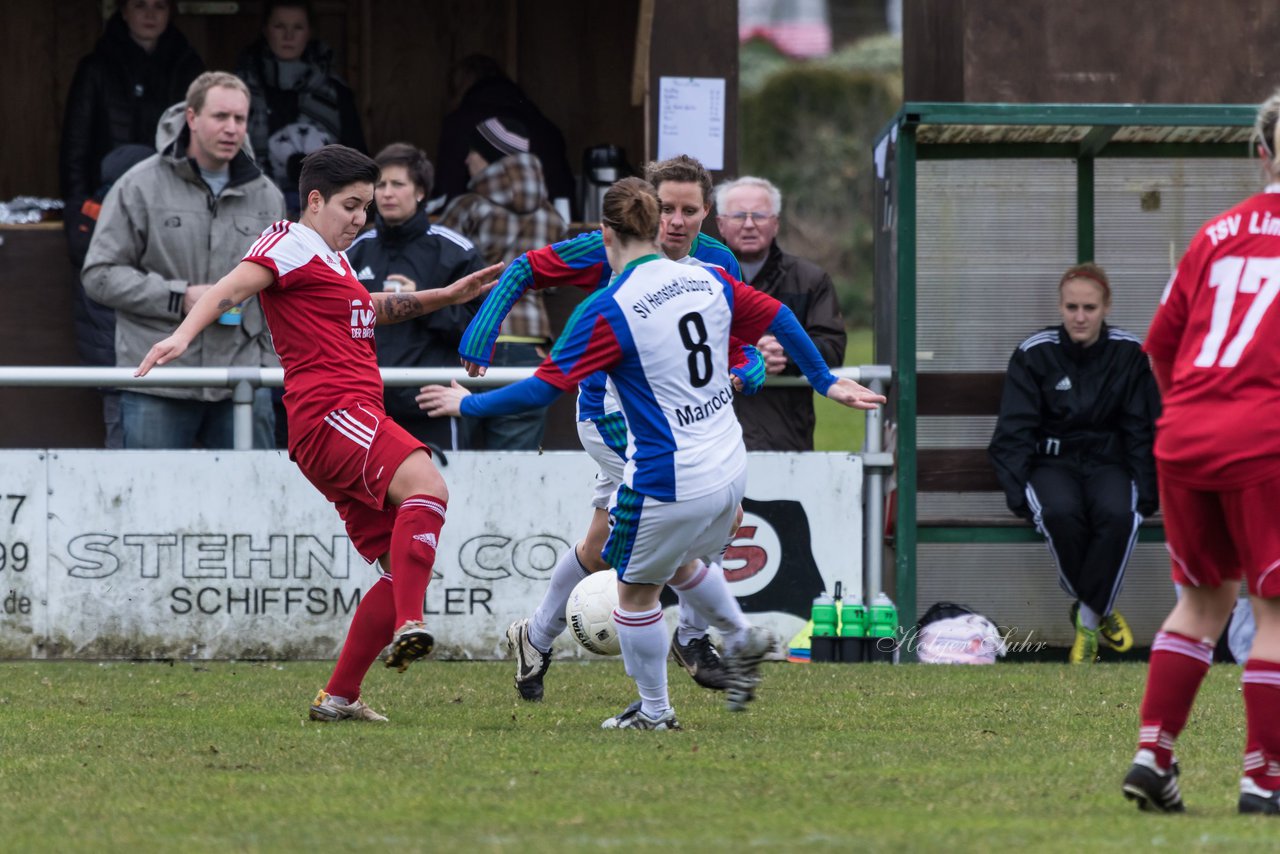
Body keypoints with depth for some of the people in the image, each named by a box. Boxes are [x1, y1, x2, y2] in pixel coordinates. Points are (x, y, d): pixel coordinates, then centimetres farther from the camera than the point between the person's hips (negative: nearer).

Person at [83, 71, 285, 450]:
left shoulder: (265, 196, 12)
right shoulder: (140, 187, -2)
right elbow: (100, 275, -3)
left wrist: (269, 362, 12)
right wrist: (178, 297, -12)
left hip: (242, 379, 3)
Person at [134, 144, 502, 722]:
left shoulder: (332, 262, 30)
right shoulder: (293, 243, 0)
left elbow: (374, 308, 50)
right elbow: (233, 288, -16)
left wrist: (447, 296, 48)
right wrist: (185, 334, -33)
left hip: (353, 425, 10)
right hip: (329, 414, -10)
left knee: (405, 566, 7)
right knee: (425, 484, -33)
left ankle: (339, 697, 11)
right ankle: (408, 627, -48)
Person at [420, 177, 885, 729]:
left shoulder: (608, 312, -17)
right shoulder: (707, 282, 1)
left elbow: (542, 389, -15)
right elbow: (778, 320, 13)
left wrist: (468, 404, -1)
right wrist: (825, 383, 28)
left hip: (666, 486, -7)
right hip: (729, 473, 7)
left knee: (636, 591, 15)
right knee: (677, 561, 33)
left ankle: (654, 711, 25)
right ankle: (742, 640, 36)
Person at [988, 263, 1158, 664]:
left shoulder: (1128, 353, 1)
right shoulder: (1033, 354, -3)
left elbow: (1143, 432, 6)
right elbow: (1013, 433, -3)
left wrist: (1144, 492, -7)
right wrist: (1019, 492, -16)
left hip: (1106, 462, 1)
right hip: (1052, 462, -1)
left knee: (1119, 514, -34)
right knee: (1060, 512, -36)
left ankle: (1088, 616, -17)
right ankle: (1100, 610, -14)